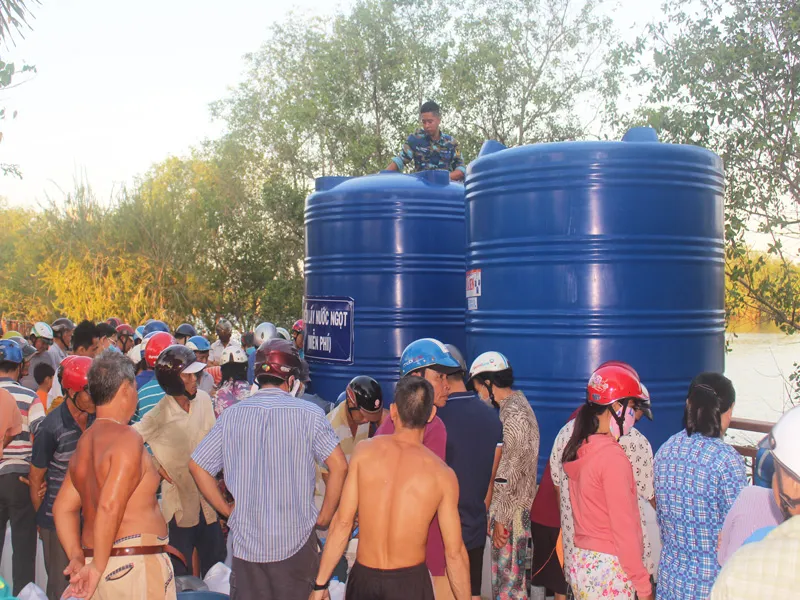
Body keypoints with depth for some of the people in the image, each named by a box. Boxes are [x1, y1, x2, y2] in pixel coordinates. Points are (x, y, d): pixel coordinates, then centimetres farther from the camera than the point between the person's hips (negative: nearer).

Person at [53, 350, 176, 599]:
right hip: (135, 565, -8)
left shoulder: (85, 442, 11)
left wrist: (77, 556, 6)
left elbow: (63, 507, 13)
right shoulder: (127, 439, -14)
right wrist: (98, 567, -17)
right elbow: (110, 507, -23)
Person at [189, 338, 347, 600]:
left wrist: (226, 509, 8)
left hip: (245, 540, 2)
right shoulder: (309, 414, -8)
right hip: (295, 539, -2)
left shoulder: (231, 415, 0)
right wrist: (324, 517, -2)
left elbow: (197, 465, 2)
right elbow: (339, 466, -13)